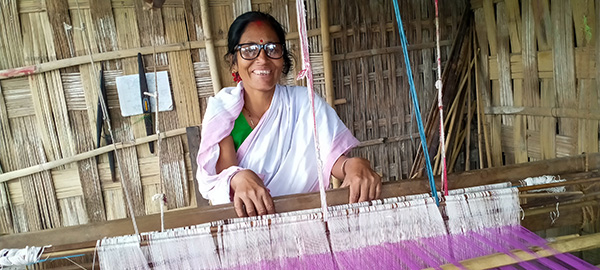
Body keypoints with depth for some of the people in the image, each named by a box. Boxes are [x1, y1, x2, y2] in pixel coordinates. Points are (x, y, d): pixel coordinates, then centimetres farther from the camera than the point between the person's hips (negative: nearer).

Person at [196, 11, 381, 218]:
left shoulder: (305, 103, -2)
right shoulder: (220, 109, -2)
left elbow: (334, 154, -11)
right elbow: (221, 172, -13)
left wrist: (354, 166, -33)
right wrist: (238, 178, -35)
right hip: (240, 219, -2)